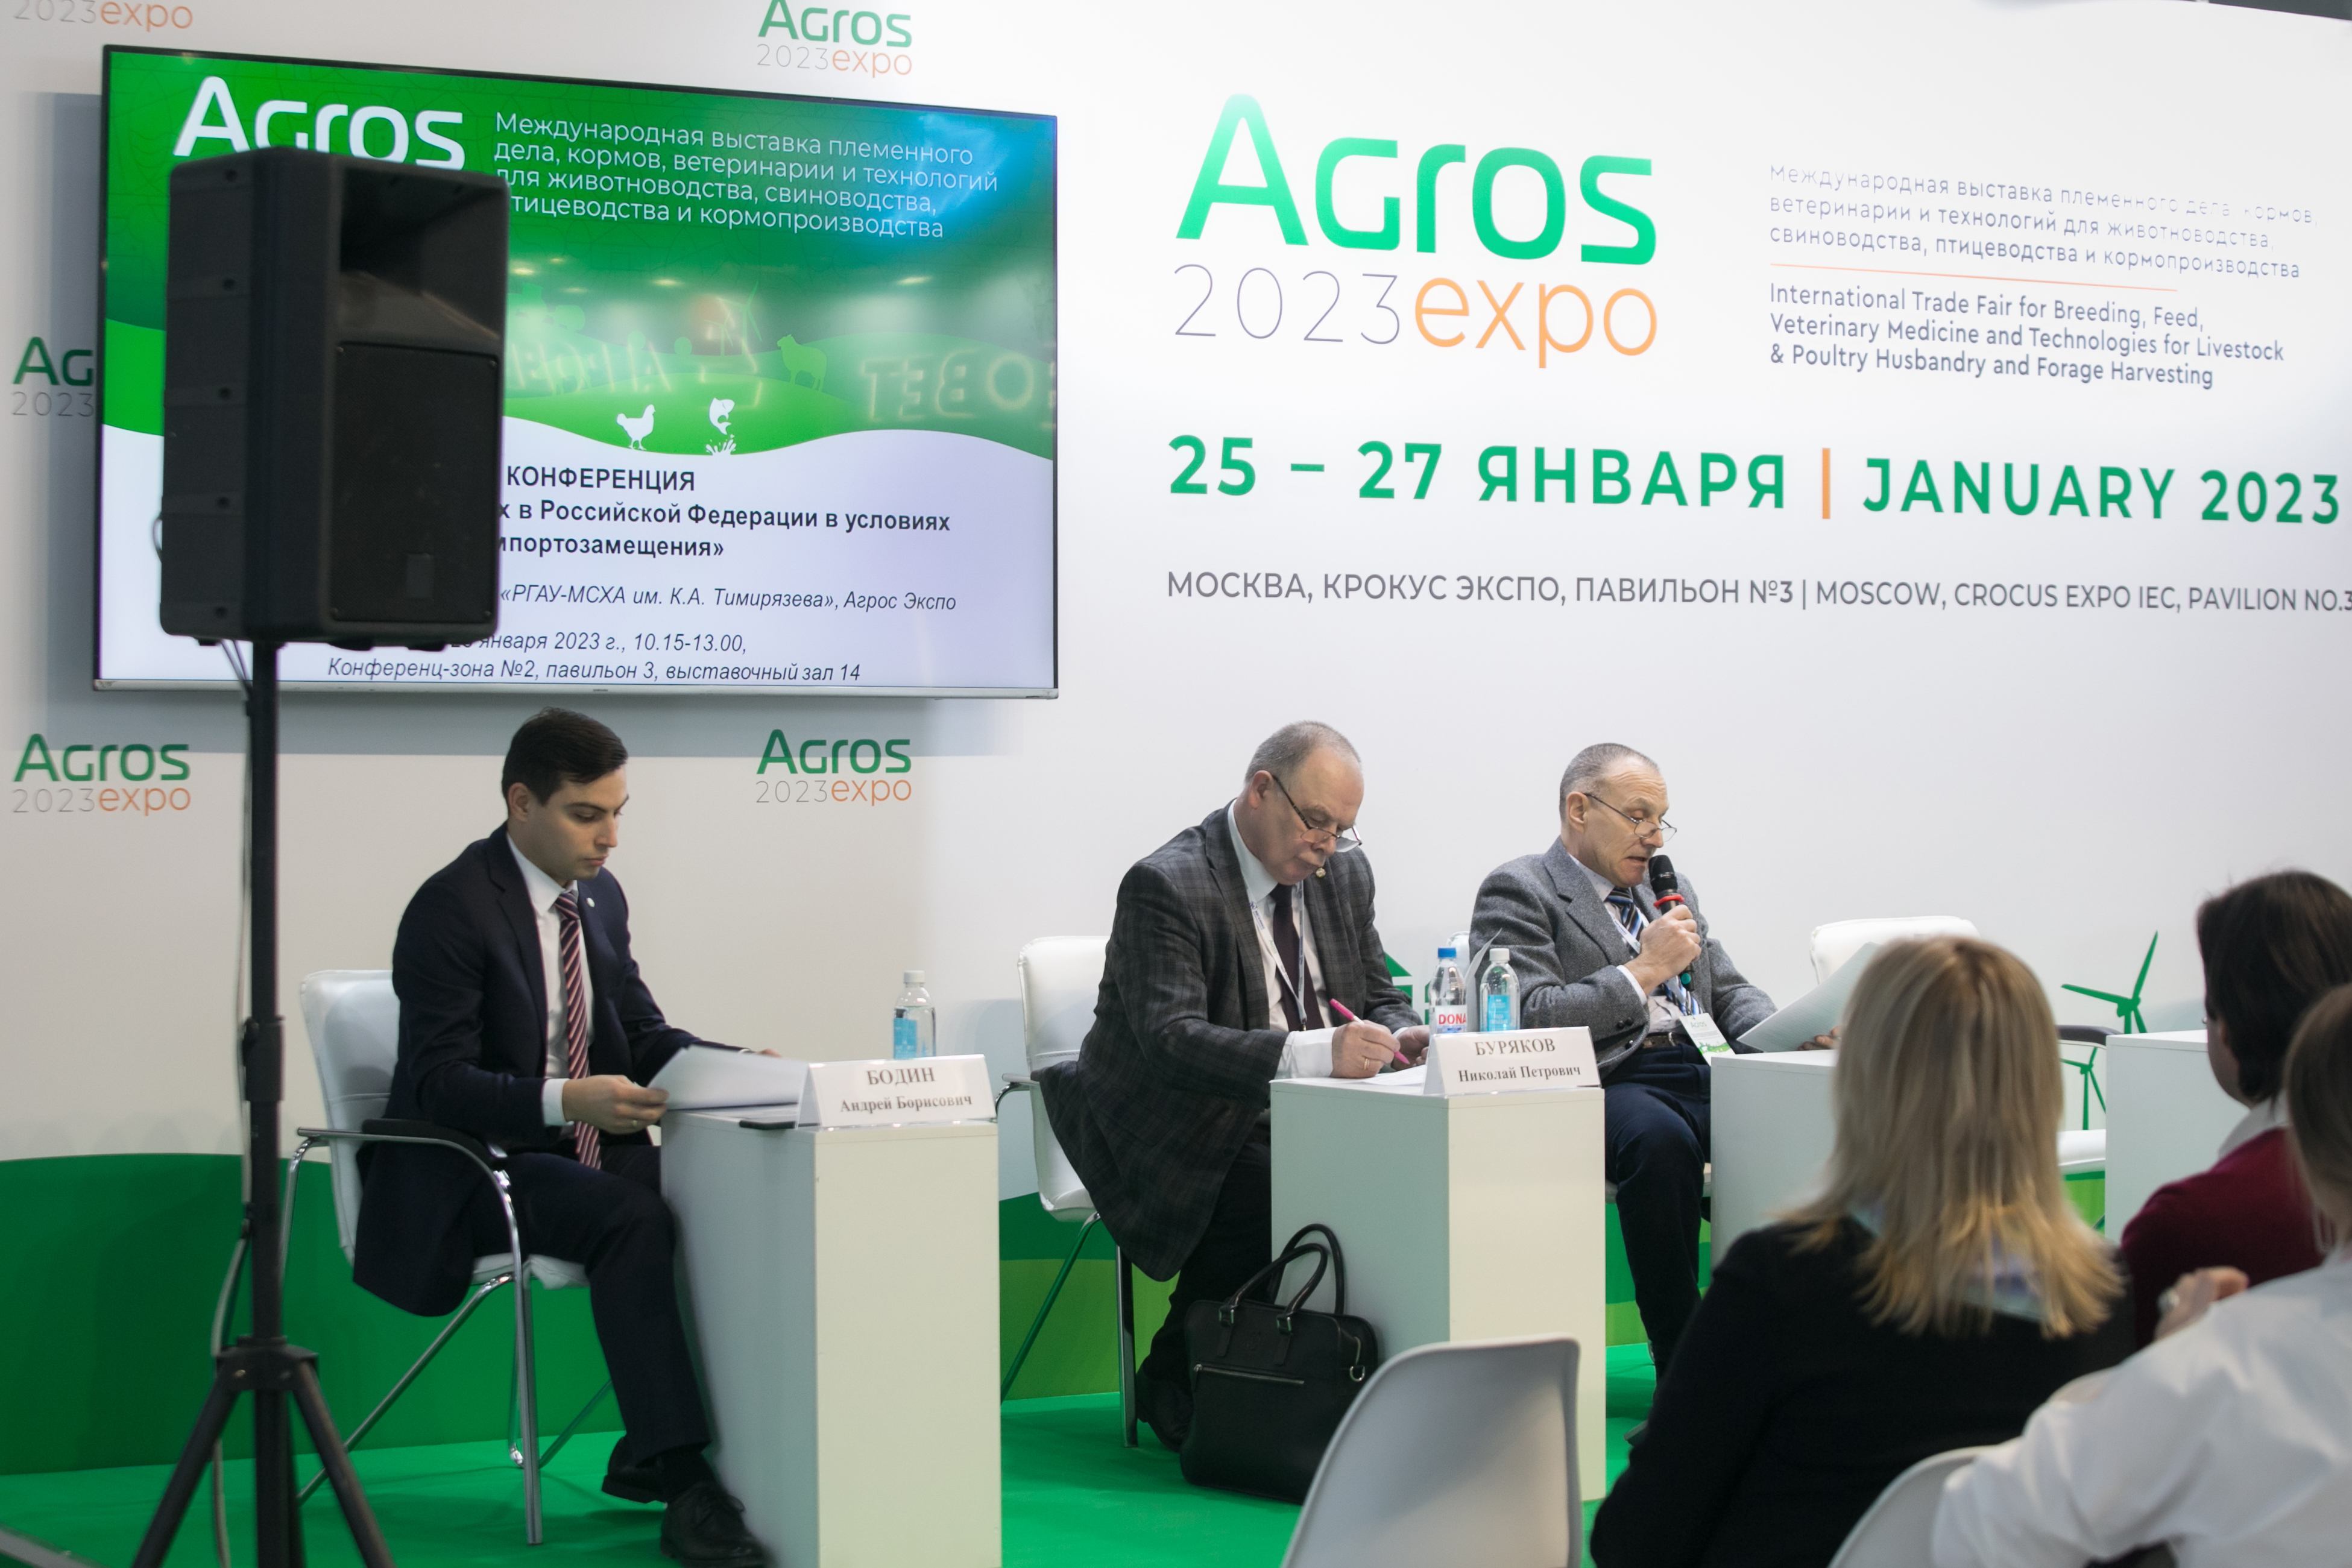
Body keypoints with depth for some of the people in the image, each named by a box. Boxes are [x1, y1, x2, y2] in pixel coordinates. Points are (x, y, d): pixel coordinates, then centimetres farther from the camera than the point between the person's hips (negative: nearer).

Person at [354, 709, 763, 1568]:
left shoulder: (599, 897, 9)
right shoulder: (451, 908, -15)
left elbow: (642, 1030, 14)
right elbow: (438, 1083, -21)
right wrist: (566, 1101, -35)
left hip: (582, 1151, 7)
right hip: (471, 1171, -7)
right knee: (633, 1219, -33)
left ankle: (648, 1454, -7)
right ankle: (686, 1491, -34)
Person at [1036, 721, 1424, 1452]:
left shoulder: (1343, 873, 7)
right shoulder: (1165, 886, -17)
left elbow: (1379, 999, 15)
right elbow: (1172, 1040, -28)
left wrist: (1402, 1038, -12)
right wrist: (1315, 1053, -41)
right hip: (1182, 1137, -7)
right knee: (1279, 1202, -33)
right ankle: (1174, 1380, -7)